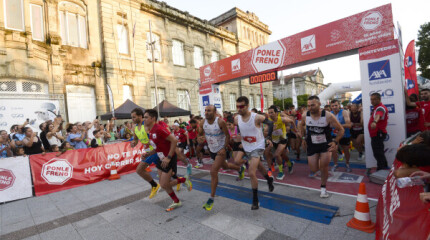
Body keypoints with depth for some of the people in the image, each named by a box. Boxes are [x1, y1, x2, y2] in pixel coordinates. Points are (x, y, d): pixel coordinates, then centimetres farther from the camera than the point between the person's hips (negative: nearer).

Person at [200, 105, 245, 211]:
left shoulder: (220, 122, -23)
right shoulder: (203, 122, -7)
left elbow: (227, 135, -16)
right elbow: (200, 134, 5)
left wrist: (224, 148, -23)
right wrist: (200, 136, -19)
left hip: (221, 149, -6)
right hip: (212, 150, 7)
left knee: (213, 171, -15)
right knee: (225, 166, 26)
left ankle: (212, 198, -2)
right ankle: (240, 168, 57)